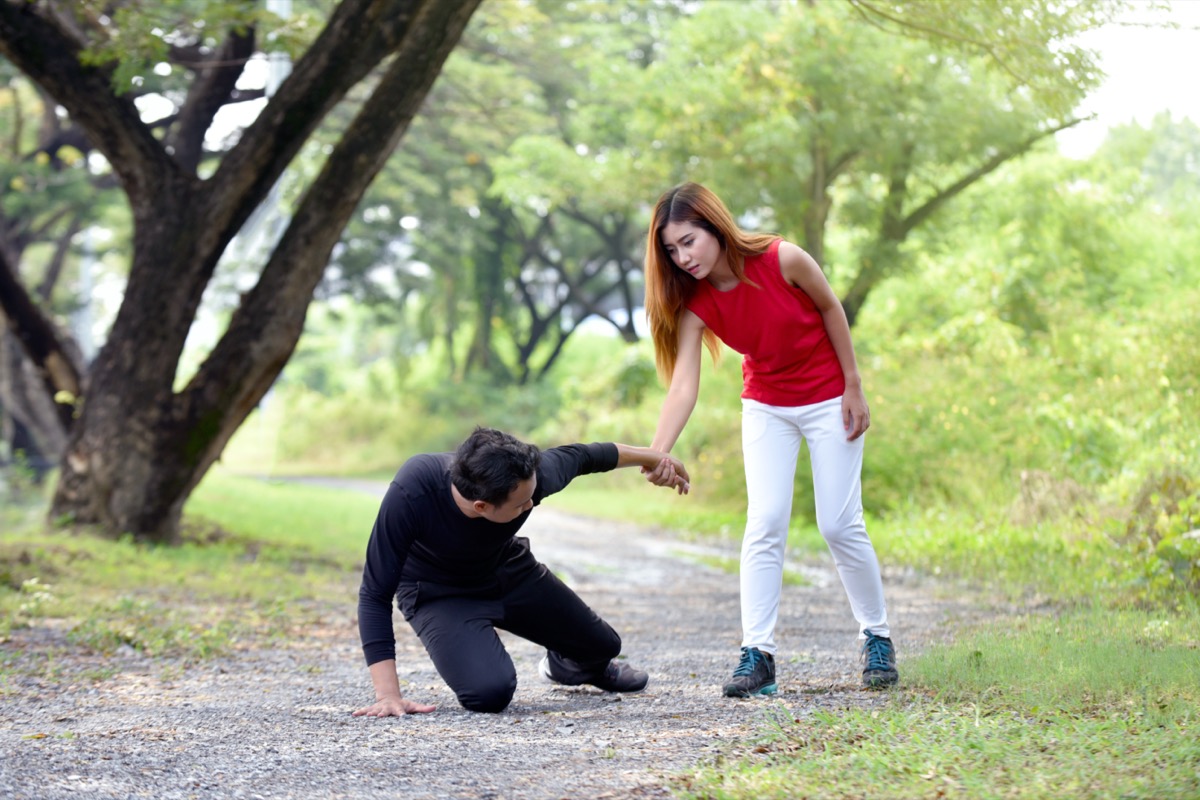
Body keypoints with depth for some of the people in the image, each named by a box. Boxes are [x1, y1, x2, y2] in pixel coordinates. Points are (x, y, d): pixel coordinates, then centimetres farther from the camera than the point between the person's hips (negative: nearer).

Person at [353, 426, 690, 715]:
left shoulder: (530, 474, -32)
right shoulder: (410, 494, -41)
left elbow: (580, 456, -8)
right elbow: (375, 594, -34)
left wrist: (651, 456, 9)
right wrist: (388, 695, -39)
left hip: (508, 570, 4)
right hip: (439, 593, -4)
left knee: (603, 646, 16)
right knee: (490, 692, -28)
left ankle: (564, 663, 55)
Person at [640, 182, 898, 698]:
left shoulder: (782, 261, -26)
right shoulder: (695, 305, -17)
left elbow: (830, 309, -10)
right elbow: (683, 386, -25)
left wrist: (853, 388, -6)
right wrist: (656, 454, -39)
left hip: (828, 400, -3)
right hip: (766, 407, 3)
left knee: (840, 525, -2)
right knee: (764, 525, -9)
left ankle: (877, 640, 15)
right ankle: (757, 654, -7)